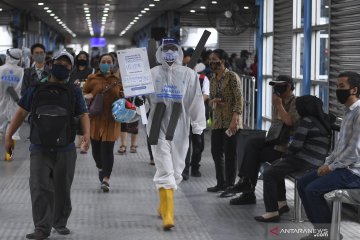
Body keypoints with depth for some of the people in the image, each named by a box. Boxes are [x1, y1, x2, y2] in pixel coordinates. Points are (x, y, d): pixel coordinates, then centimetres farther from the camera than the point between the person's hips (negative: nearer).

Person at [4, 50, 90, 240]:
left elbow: (83, 114, 4)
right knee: (40, 188, -10)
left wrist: (86, 133, -15)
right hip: (40, 149, -1)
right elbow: (21, 112, 11)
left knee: (62, 189, 10)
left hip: (65, 151, 1)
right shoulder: (36, 89, 6)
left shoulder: (74, 92, 7)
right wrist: (8, 135, 7)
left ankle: (60, 223, 27)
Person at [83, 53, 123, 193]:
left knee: (108, 149, -7)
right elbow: (83, 94, 10)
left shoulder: (118, 80, 8)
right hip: (95, 118, 1)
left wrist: (124, 96, -3)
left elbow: (122, 97, 18)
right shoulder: (92, 79, 4)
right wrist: (89, 96, -11)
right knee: (96, 146, 8)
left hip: (111, 119, -1)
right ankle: (100, 168, 38)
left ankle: (106, 178, -4)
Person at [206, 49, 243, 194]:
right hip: (217, 122, 7)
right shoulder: (212, 79, 13)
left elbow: (239, 99, -13)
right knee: (216, 152, 10)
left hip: (231, 122, -7)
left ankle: (230, 185, 7)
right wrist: (212, 101, -5)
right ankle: (221, 183, 23)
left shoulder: (232, 77, -9)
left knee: (230, 154, -2)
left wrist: (234, 120, -21)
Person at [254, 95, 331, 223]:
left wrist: (285, 156, 0)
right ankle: (282, 203, 24)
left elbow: (296, 145, -17)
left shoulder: (307, 121, -13)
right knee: (276, 166, 24)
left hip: (305, 162, -10)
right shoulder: (323, 120, 15)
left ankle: (272, 212, -7)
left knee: (269, 173, -7)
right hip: (317, 162, 10)